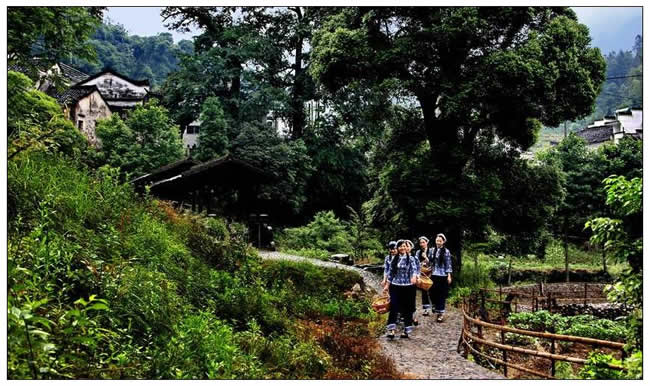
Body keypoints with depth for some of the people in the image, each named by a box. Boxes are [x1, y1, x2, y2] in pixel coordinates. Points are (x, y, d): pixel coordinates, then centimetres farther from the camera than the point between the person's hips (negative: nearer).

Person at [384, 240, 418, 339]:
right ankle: (392, 330, -6)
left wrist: (414, 276, -37)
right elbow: (390, 272, 12)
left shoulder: (410, 258, -1)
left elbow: (414, 269, -16)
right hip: (395, 286, 2)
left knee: (407, 308, 5)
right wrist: (387, 285, 11)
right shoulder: (394, 259, 7)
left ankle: (406, 331, 15)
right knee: (393, 307, -7)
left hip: (408, 286, -2)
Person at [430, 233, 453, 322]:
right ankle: (437, 310, 19)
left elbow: (448, 264, -5)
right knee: (434, 293, 5)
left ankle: (441, 313, 6)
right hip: (434, 275, 4)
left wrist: (449, 276, -8)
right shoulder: (433, 250, 7)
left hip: (443, 276, -4)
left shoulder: (446, 251, -5)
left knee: (442, 294, 0)